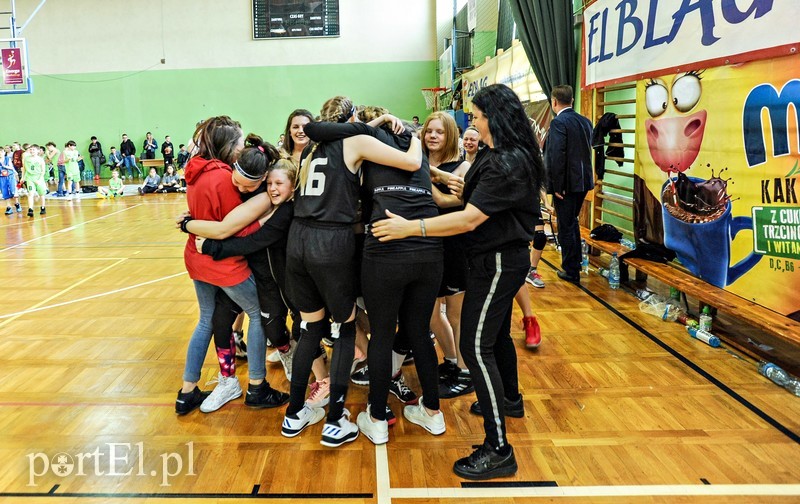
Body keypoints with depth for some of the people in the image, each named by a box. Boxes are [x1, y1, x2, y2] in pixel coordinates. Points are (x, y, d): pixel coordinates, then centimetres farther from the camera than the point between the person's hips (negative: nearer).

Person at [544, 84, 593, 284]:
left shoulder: (558, 123, -16)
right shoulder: (585, 121, 8)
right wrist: (585, 176, 17)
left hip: (566, 183, -8)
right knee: (572, 222, 23)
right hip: (583, 180, 8)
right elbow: (588, 151, 11)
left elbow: (557, 156, -22)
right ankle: (575, 262, 36)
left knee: (566, 227, 4)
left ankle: (571, 271, 13)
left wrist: (557, 186, -18)